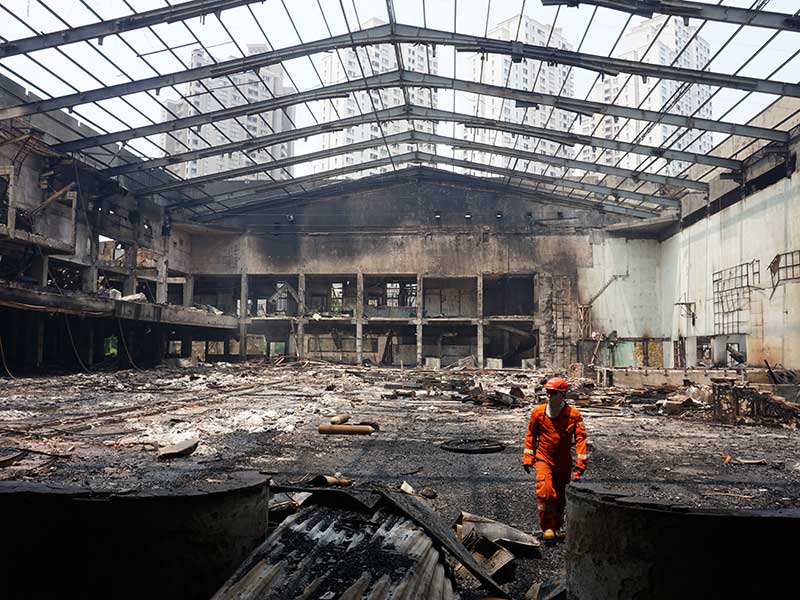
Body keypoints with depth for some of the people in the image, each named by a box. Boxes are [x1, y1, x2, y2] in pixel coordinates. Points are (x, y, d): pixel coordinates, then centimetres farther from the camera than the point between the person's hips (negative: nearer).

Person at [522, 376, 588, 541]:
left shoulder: (574, 414, -8)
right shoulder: (538, 412, -5)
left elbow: (580, 438, -8)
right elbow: (530, 435, 6)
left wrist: (580, 463, -15)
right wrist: (528, 458, 4)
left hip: (564, 461, 1)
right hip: (543, 458, -1)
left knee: (560, 495, 13)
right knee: (545, 490, -18)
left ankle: (557, 527, 33)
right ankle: (547, 527, -5)